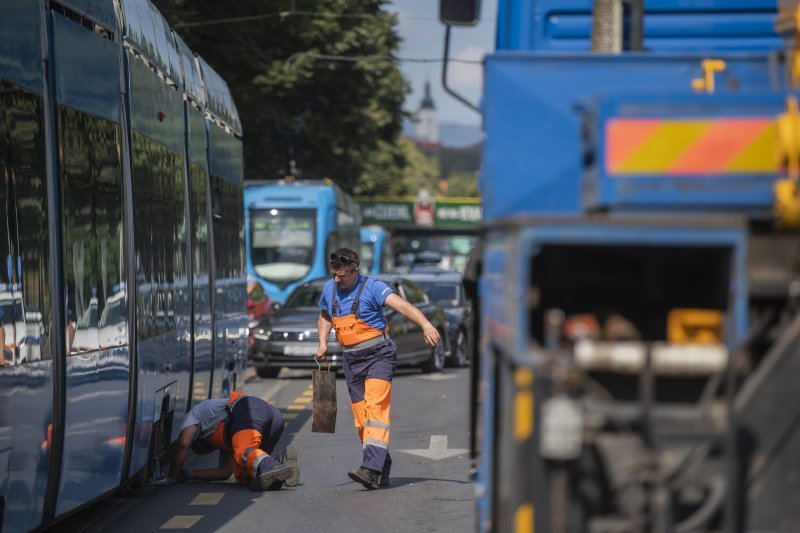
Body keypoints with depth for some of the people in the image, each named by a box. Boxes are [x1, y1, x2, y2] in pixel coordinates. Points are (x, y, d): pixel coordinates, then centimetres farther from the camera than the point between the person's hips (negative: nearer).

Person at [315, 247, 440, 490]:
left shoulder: (372, 287, -12)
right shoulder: (329, 289, 7)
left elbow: (401, 305, -27)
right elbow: (324, 316, 27)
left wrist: (425, 324, -42)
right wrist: (322, 342, 11)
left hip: (378, 355, -7)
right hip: (352, 361, 7)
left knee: (375, 408, -21)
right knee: (361, 418, 4)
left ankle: (372, 468, -33)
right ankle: (382, 472, 11)